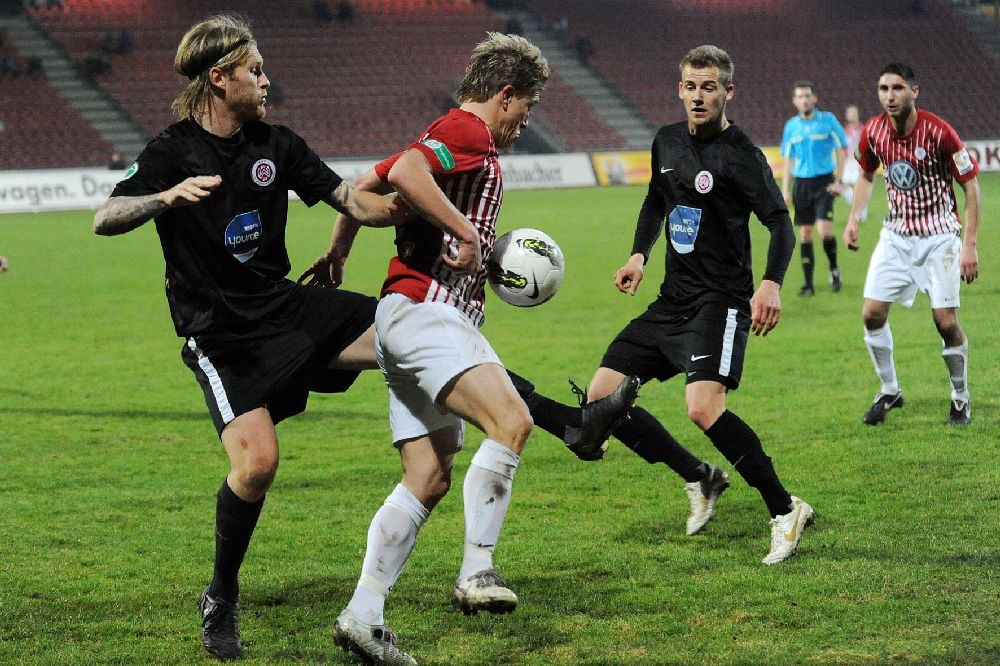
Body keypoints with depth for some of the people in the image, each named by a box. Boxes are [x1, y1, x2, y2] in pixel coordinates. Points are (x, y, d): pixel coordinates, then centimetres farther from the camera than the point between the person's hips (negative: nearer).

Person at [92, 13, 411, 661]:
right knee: (257, 461, -20)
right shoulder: (173, 152, -8)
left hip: (283, 304, 5)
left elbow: (352, 198, 7)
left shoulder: (277, 145, 6)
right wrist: (168, 196, -36)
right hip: (219, 333, -5)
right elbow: (105, 219, -18)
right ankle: (222, 600, 1)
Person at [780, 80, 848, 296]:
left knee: (825, 230, -16)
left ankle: (834, 270, 9)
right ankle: (808, 283, 9)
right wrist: (785, 189, 7)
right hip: (801, 183, 3)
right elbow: (788, 159, 13)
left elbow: (841, 151, 0)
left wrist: (837, 180, -7)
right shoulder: (791, 126, 8)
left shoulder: (828, 120, -3)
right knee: (805, 234, 3)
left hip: (824, 181, -3)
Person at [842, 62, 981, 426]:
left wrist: (970, 245, -16)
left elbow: (971, 185, -12)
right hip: (896, 233, 4)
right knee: (872, 313, -4)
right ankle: (889, 391, 17)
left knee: (946, 321, -9)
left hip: (938, 236, -4)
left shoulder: (938, 132, -20)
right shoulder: (873, 131, -7)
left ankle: (961, 399, 13)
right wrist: (853, 219, 3)